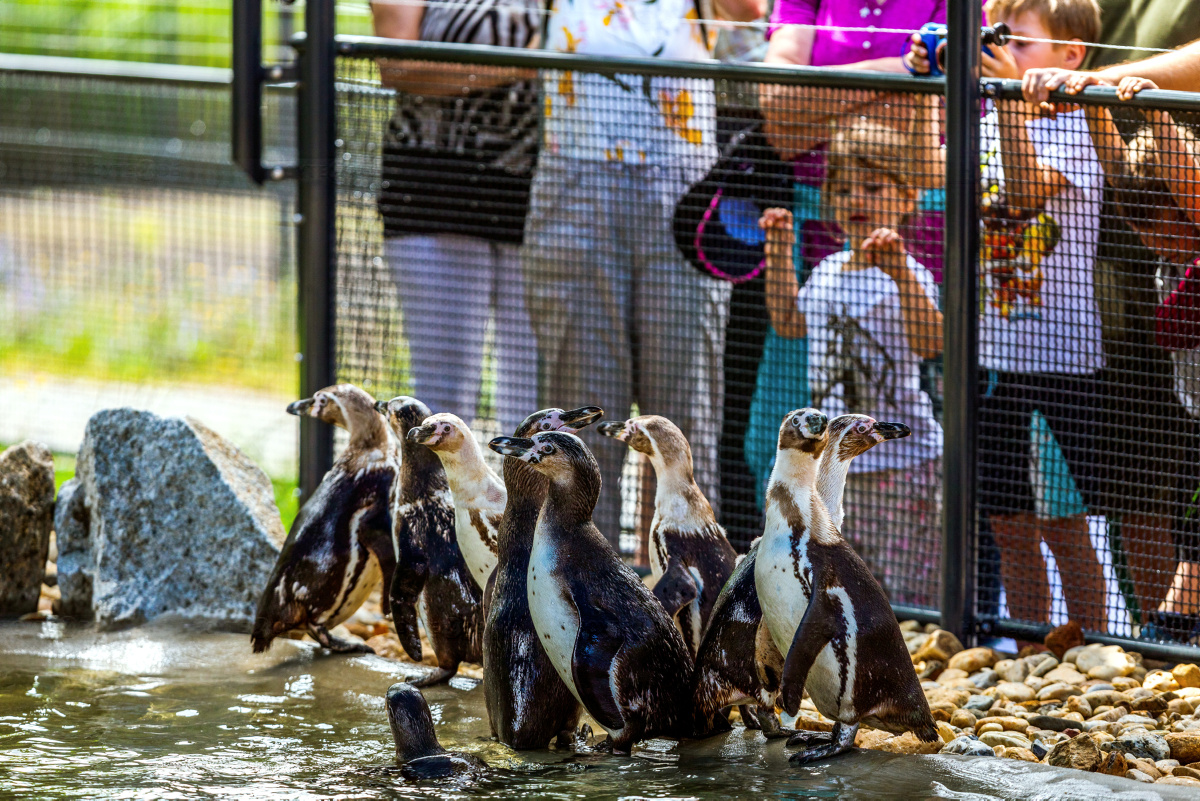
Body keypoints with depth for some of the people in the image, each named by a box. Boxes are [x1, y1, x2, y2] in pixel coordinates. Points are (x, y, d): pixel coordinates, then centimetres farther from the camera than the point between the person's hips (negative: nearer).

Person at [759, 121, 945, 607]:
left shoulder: (905, 275, -13)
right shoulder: (828, 272, 10)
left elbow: (930, 342, -31)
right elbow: (789, 323, 30)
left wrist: (899, 269, -39)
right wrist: (779, 251, 23)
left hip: (900, 462, -8)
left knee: (905, 586, -8)